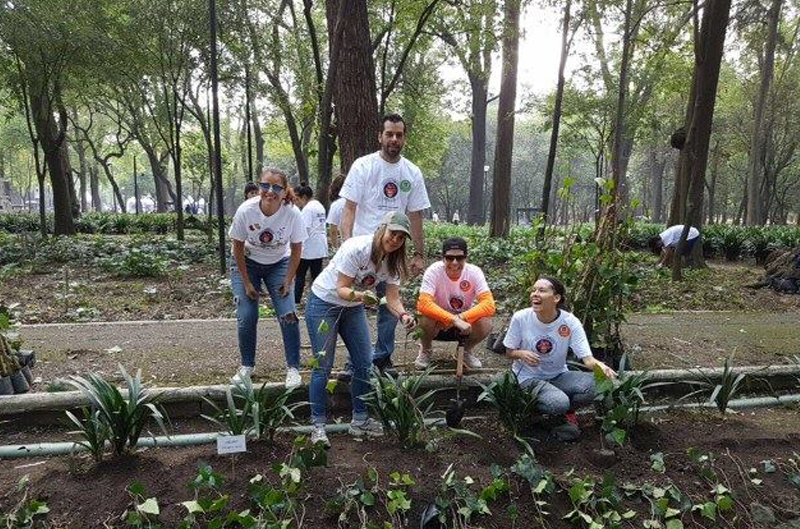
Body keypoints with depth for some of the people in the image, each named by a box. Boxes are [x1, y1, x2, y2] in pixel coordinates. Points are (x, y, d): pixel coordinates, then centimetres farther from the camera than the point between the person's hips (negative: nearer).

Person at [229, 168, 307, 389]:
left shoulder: (293, 214, -26)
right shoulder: (245, 211, -27)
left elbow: (296, 250, -11)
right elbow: (238, 248, -13)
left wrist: (288, 282, -11)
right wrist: (246, 283, -11)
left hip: (279, 264, 0)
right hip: (247, 263, 0)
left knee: (288, 315, -11)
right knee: (246, 316, -7)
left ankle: (293, 367, 5)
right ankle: (247, 365, 15)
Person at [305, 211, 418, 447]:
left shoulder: (393, 262, -8)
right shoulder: (356, 248, -28)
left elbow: (392, 298, -13)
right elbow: (341, 289, -27)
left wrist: (404, 315, -33)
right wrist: (359, 295, -48)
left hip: (353, 307, 6)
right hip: (324, 302, -6)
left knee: (365, 363, 3)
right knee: (323, 366, -6)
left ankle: (360, 420, 17)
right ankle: (318, 426, 6)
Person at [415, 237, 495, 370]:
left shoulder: (474, 272, -18)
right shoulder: (434, 271, -23)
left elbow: (489, 305, -27)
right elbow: (424, 304, -35)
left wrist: (460, 318, -38)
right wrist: (454, 319, -44)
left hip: (464, 324, 1)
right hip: (437, 323, -1)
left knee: (485, 323, -28)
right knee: (426, 319, -34)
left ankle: (467, 350, 6)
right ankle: (425, 350, 2)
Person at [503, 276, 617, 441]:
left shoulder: (570, 323, -13)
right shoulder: (520, 318, -15)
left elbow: (587, 358, -17)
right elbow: (509, 352, -2)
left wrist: (599, 365, -41)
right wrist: (522, 354, -25)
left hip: (558, 375, 2)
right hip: (529, 378, -2)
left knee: (593, 384, -27)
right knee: (558, 404, -32)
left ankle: (565, 412, 4)